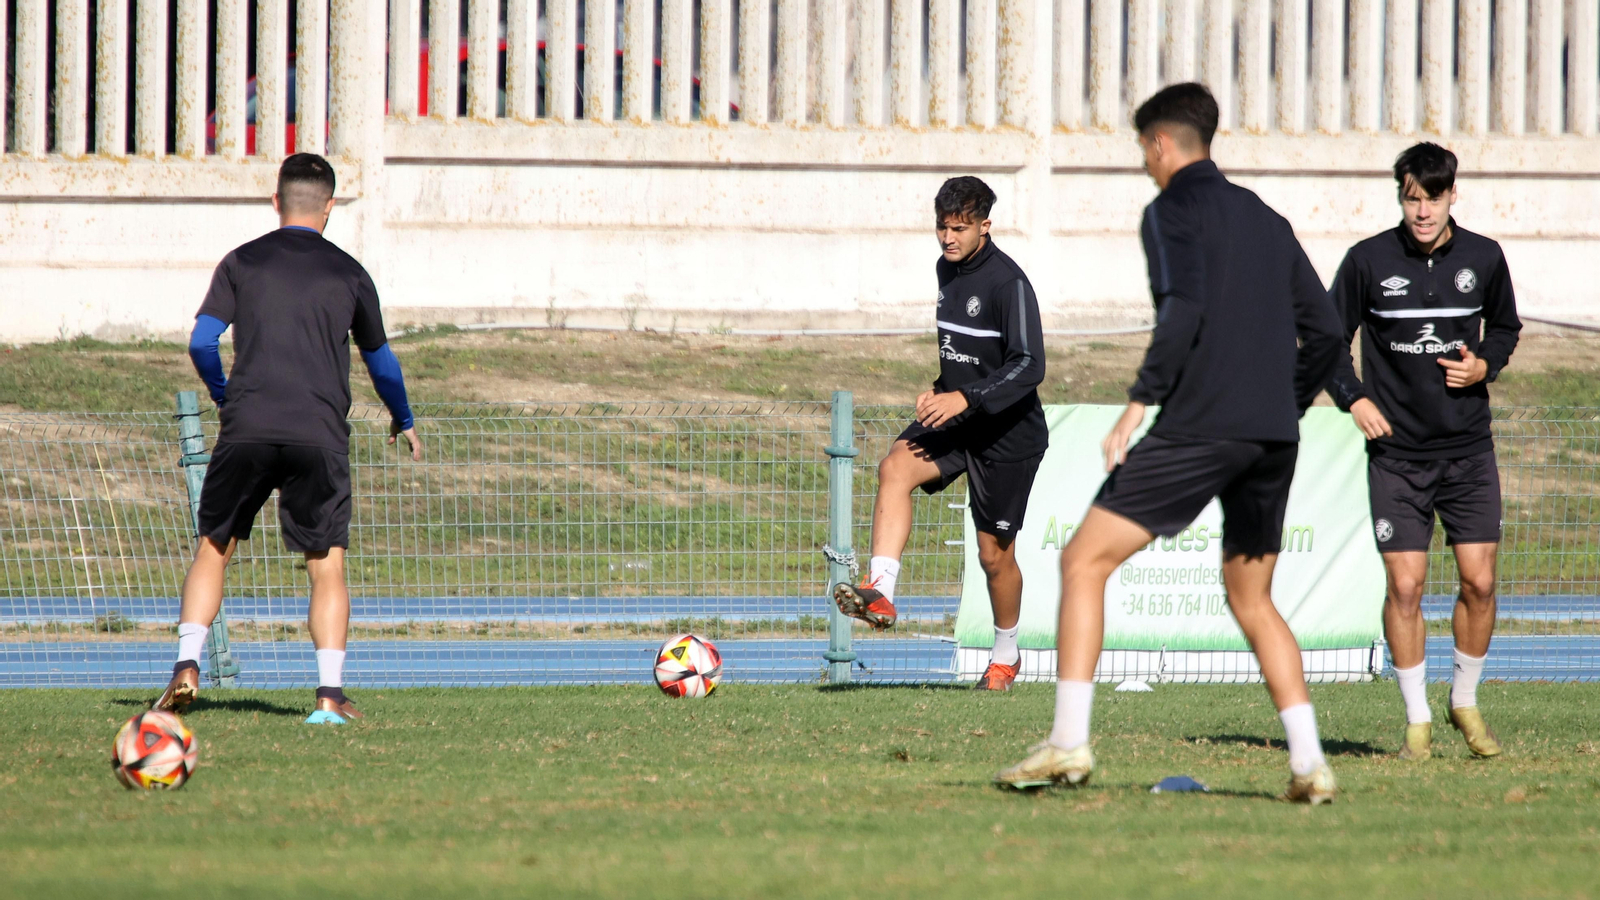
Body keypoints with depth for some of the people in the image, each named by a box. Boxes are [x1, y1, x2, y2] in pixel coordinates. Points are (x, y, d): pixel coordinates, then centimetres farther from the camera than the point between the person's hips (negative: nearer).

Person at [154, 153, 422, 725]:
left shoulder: (241, 263, 9)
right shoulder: (348, 274, 11)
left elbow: (201, 341, 2)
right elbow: (380, 360, 22)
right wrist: (404, 423, 39)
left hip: (247, 428, 0)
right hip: (320, 436, 0)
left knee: (213, 549, 12)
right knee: (327, 566, 3)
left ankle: (186, 668, -3)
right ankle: (330, 694, -7)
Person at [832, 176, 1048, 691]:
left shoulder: (1007, 283, -18)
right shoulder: (946, 269, 7)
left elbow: (1029, 367, -25)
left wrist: (966, 398, -32)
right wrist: (937, 388, 13)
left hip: (1006, 434, -6)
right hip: (951, 419, 6)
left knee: (994, 552, 5)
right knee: (895, 468, -26)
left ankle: (1006, 654, 30)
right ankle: (880, 594, -38)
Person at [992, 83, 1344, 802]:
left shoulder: (1173, 210, -1)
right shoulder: (1266, 221, 20)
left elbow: (1183, 311, -17)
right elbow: (1324, 329, 17)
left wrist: (1138, 406, -16)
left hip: (1199, 426, -7)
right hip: (1272, 435, 7)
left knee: (1084, 561, -2)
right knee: (1251, 600, 17)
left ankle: (1069, 743, -13)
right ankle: (1308, 764, 6)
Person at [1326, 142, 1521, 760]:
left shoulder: (1483, 258, 0)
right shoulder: (1368, 261, -5)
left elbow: (1506, 326, 17)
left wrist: (1485, 365, -3)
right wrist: (1354, 398, -6)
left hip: (1468, 450, 1)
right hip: (1397, 451, -1)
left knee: (1479, 580, -3)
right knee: (1405, 585, -5)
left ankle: (1466, 702, 18)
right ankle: (1417, 720, 6)